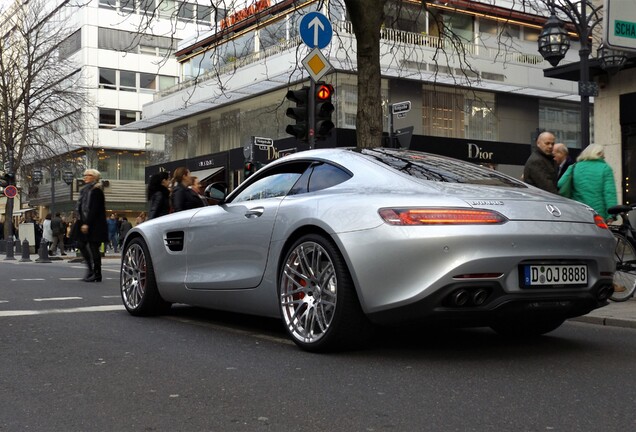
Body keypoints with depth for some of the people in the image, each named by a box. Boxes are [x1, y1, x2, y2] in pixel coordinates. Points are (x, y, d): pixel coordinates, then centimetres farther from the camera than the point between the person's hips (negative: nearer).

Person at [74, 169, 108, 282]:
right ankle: (91, 269, 17)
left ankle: (97, 274, 2)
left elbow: (94, 209, -19)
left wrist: (87, 224, -22)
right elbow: (81, 208, 17)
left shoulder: (96, 190, -11)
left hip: (95, 225, -9)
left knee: (94, 247, -5)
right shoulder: (85, 190, 16)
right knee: (81, 244, 7)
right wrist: (81, 223, 11)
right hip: (85, 223, 9)